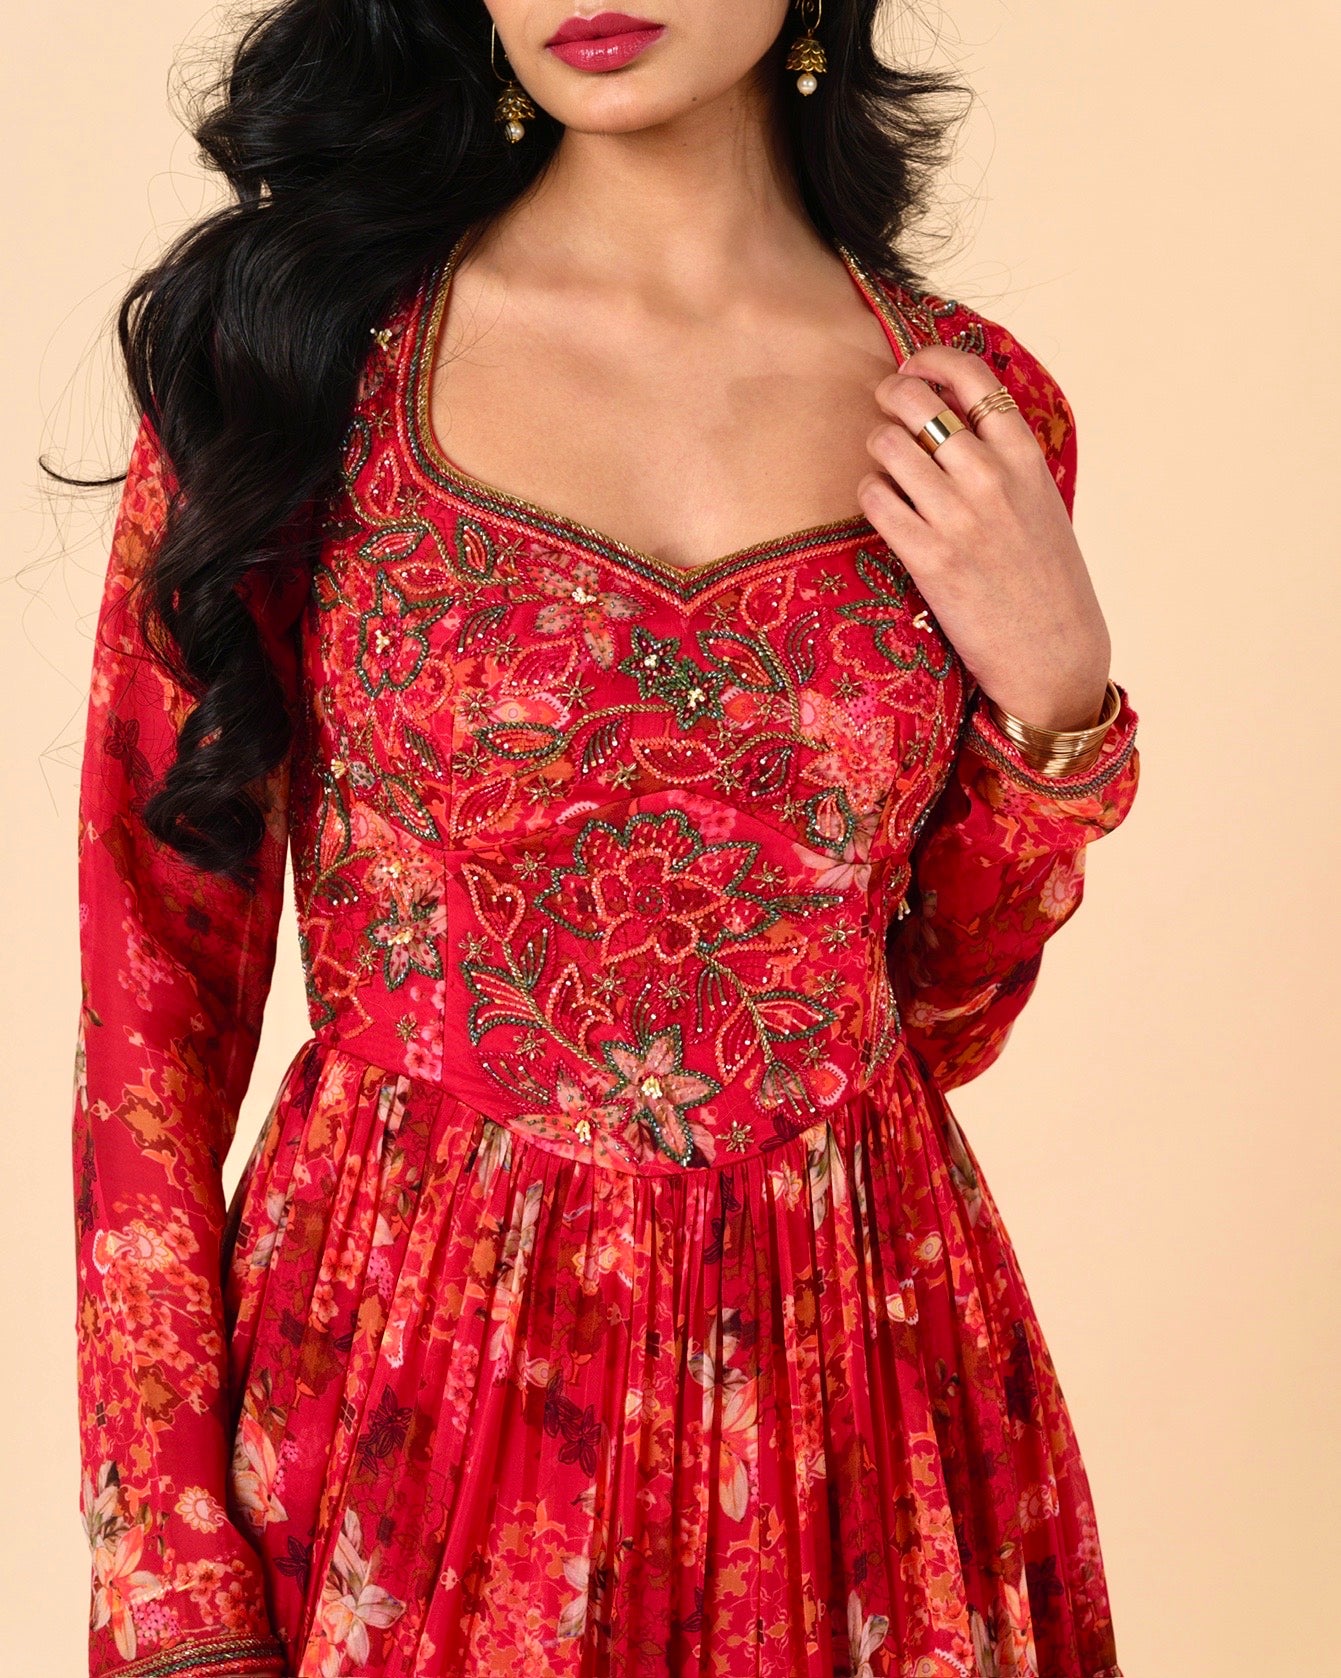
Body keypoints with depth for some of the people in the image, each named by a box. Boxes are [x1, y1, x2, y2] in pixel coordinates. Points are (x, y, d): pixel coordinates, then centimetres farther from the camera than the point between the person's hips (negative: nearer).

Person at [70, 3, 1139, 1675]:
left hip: (859, 1389, 3)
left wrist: (1056, 698, -9)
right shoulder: (292, 340, -8)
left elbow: (935, 1021, 8)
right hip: (401, 1378, -2)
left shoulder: (975, 414, -1)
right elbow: (159, 979, -7)